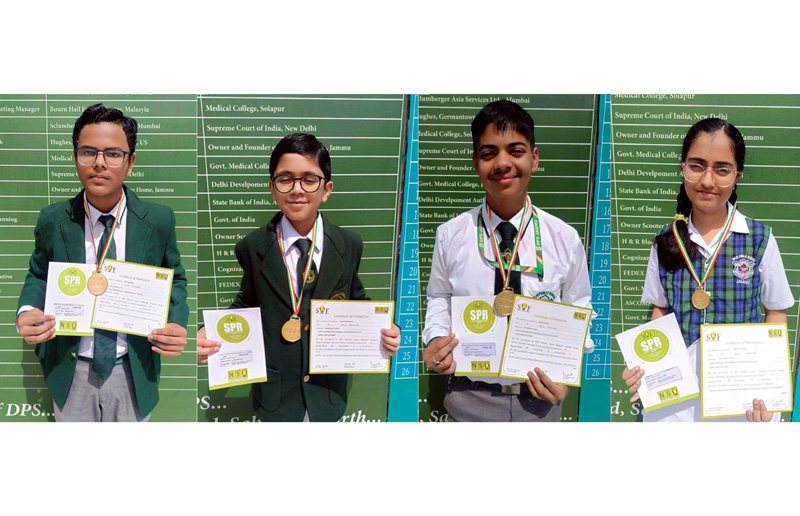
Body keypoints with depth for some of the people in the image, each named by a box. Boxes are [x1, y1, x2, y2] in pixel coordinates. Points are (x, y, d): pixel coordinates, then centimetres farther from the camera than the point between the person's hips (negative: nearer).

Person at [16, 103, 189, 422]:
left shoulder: (159, 221, -9)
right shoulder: (52, 222, -6)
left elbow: (175, 280, 2)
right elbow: (39, 275, 8)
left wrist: (176, 325, -17)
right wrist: (26, 312, -14)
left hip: (134, 375, 0)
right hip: (70, 375, 1)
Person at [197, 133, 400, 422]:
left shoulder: (349, 246, -4)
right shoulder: (253, 248, -6)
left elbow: (357, 303, 5)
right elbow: (247, 305, 2)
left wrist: (384, 332, -14)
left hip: (329, 393, 1)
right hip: (275, 394, -1)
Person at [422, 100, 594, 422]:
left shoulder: (565, 239, -4)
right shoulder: (450, 235, -4)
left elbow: (579, 310, 4)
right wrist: (436, 340, -8)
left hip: (539, 399, 0)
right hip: (469, 399, 0)